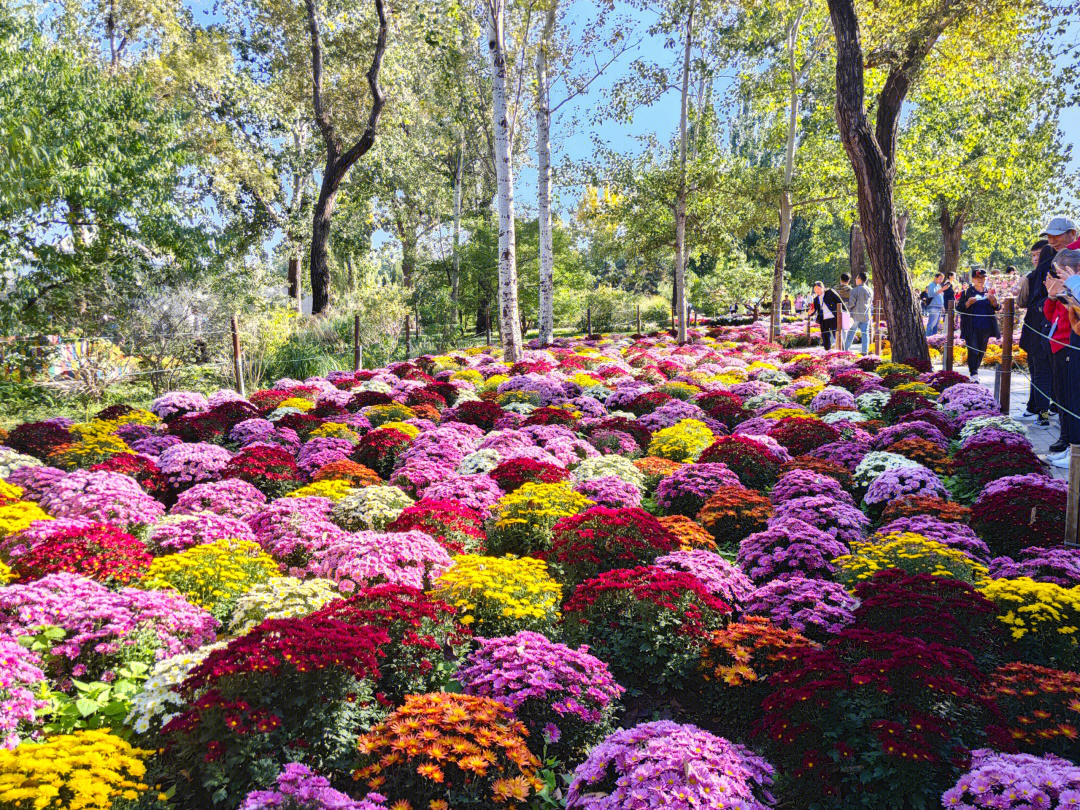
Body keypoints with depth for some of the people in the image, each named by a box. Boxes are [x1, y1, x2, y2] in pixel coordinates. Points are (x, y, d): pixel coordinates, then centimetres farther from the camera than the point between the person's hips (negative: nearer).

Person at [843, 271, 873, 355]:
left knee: (850, 333, 5)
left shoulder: (855, 290, -11)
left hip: (856, 316, -4)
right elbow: (871, 302, 15)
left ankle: (846, 350, 8)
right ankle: (865, 352, 3)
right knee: (865, 334, 5)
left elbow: (852, 303, -14)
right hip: (866, 316, 4)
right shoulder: (870, 290, 6)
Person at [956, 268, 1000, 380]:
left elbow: (998, 308, 8)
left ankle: (975, 370, 24)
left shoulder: (989, 292, 11)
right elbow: (959, 308, -3)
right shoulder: (967, 292, 1)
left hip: (986, 328, 4)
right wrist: (968, 303, -21)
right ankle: (973, 374, -11)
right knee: (973, 351, -9)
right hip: (971, 328, -4)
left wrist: (993, 301, -13)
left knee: (982, 351, 11)